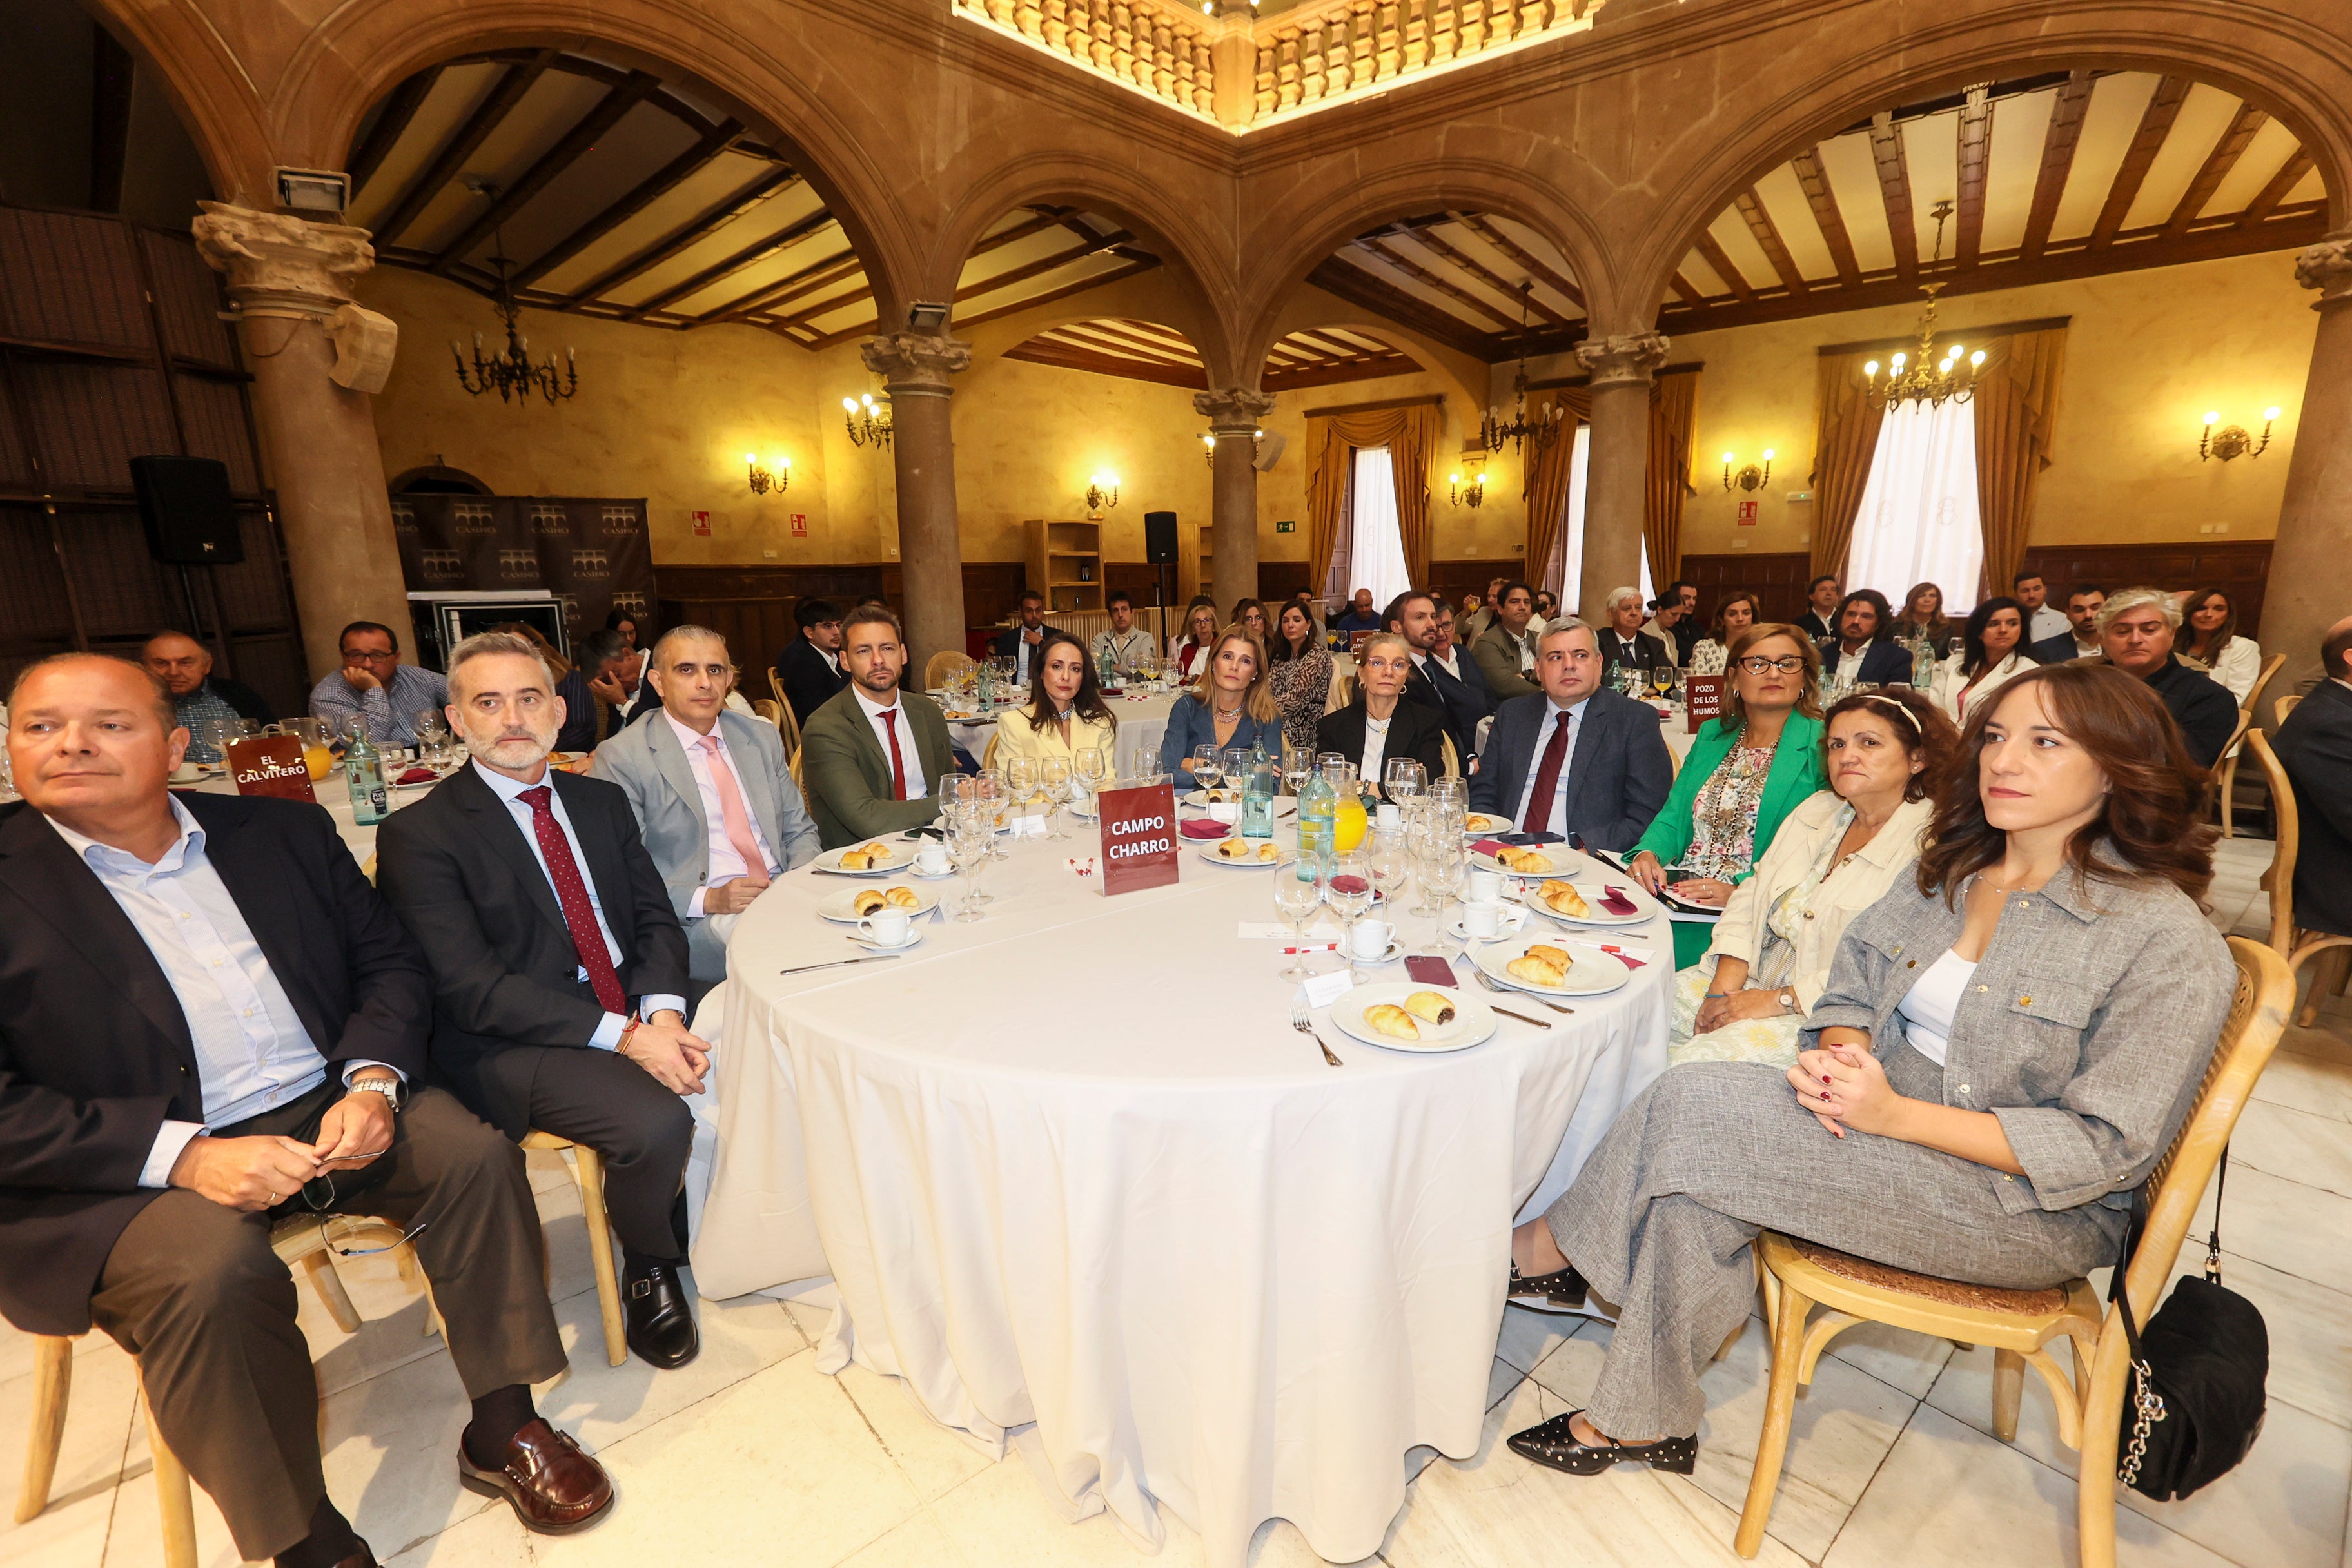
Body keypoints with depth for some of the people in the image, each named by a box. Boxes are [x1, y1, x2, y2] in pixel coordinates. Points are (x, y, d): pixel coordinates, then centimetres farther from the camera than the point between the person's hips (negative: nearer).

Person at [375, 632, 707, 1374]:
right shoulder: (417, 834, -6)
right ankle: (648, 1270, 4)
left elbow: (656, 918, 8)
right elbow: (472, 989, -15)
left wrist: (662, 1012, -13)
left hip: (638, 1013, 6)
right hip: (514, 1043, -5)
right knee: (657, 1122, -28)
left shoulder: (602, 801, 11)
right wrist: (621, 1036, -23)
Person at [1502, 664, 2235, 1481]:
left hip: (2031, 1208, -6)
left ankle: (1553, 1246, -1)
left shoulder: (2170, 941, -13)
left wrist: (1895, 1114, -25)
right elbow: (1850, 993, 8)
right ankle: (1646, 1419, -7)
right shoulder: (1948, 870, 6)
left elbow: (2104, 1146, -16)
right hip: (1885, 1118, 6)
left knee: (1695, 1104, -25)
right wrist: (1836, 1054, -16)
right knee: (1695, 1181, -24)